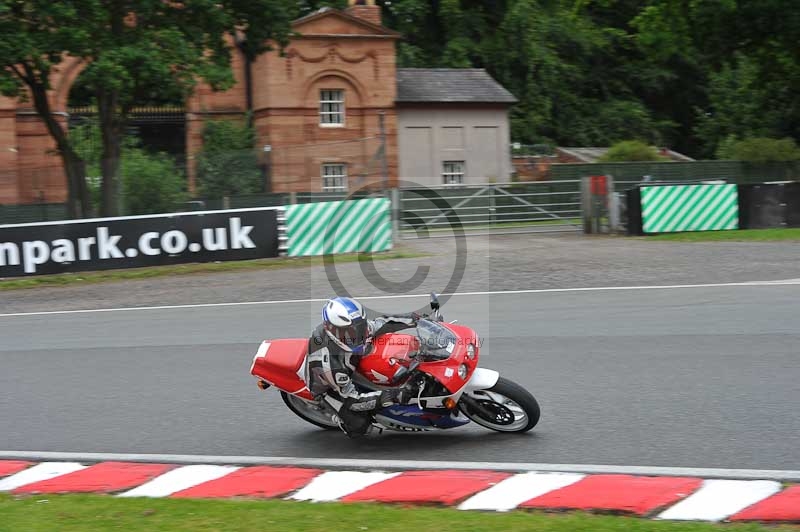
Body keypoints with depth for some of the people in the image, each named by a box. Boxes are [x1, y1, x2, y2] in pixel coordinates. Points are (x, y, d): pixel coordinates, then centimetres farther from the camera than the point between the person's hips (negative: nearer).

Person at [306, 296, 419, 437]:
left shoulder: (350, 327, -27)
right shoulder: (330, 363, -44)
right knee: (359, 427, -19)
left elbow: (380, 324, -6)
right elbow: (352, 399, -36)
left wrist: (410, 319, -18)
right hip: (329, 387, -6)